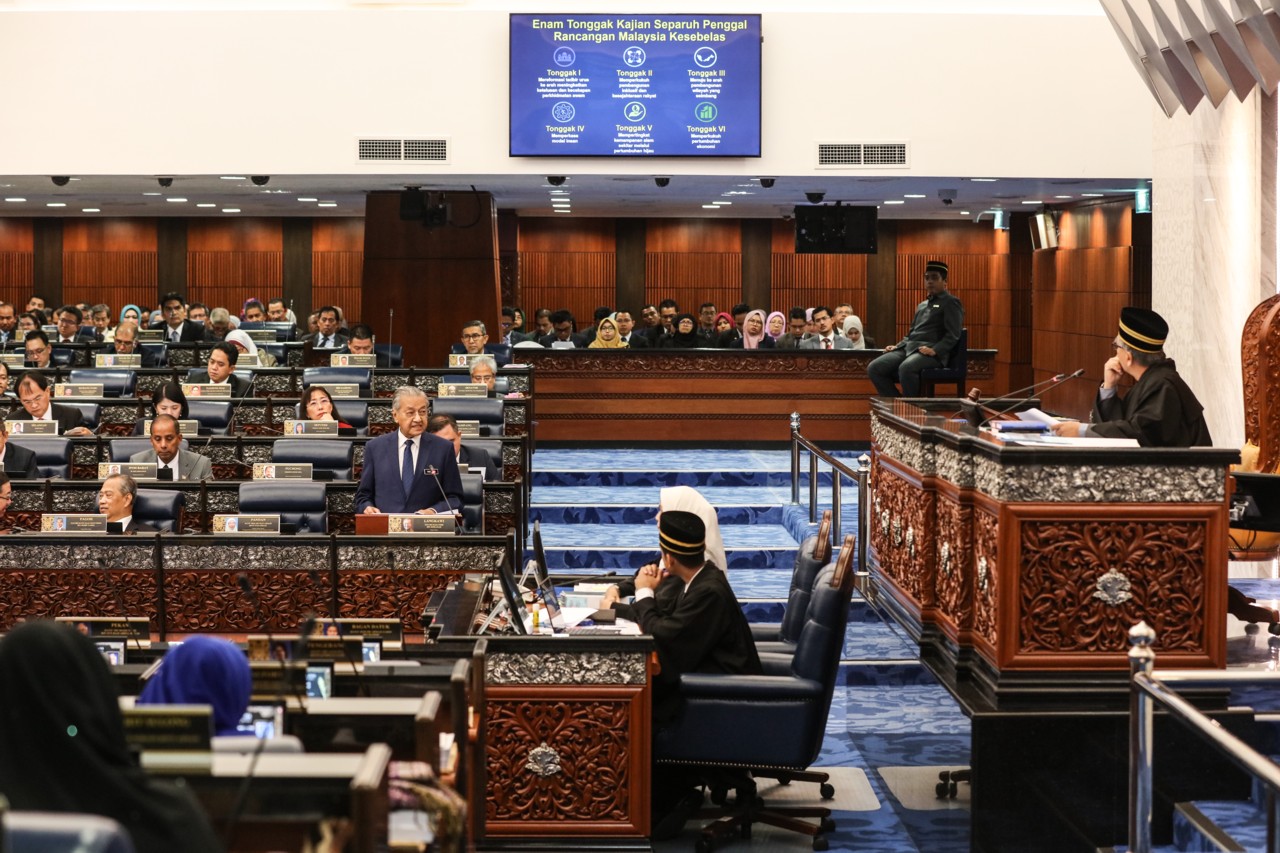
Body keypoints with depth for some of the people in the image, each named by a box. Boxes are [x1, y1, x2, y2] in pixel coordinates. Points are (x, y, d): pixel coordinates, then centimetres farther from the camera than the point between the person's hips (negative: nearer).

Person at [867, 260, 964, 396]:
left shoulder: (951, 303, 4)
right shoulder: (921, 305, 29)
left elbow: (953, 335, -7)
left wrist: (935, 350, -22)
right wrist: (897, 345, 11)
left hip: (930, 352, -8)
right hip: (908, 347, 8)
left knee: (906, 368, -39)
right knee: (874, 368, -14)